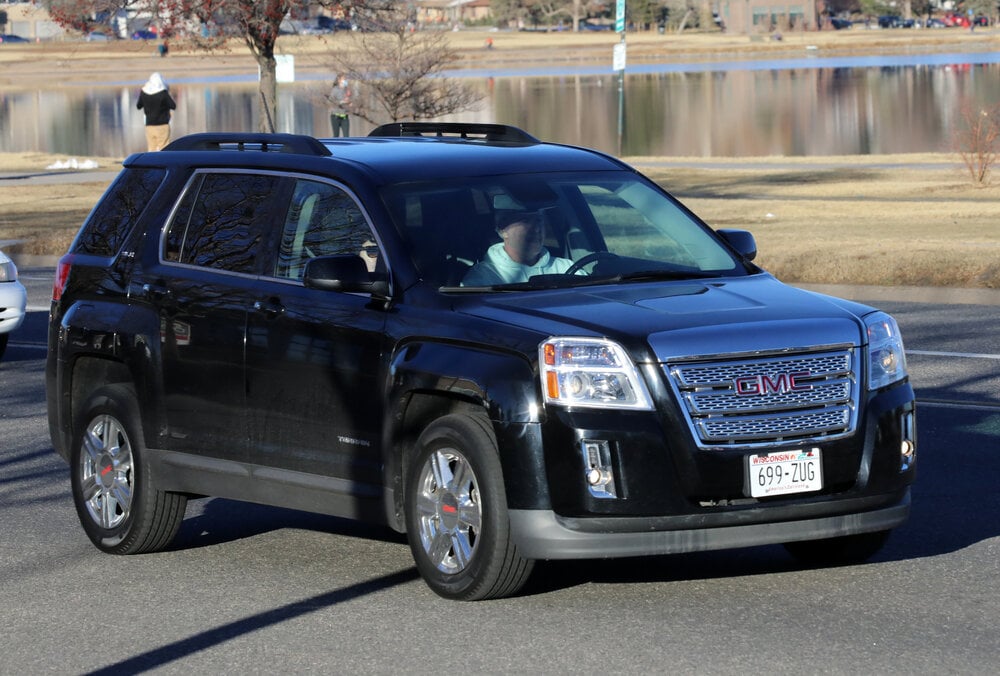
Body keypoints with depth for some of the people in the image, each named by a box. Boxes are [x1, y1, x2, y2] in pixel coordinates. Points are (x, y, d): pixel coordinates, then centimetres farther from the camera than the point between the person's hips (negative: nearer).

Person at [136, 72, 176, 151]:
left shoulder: (143, 93, 2)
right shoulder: (163, 93, -11)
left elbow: (138, 106, 14)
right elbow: (173, 106, -7)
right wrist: (169, 95, 7)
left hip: (149, 125, 4)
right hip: (162, 125, -4)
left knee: (151, 149, 5)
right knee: (162, 150, -3)